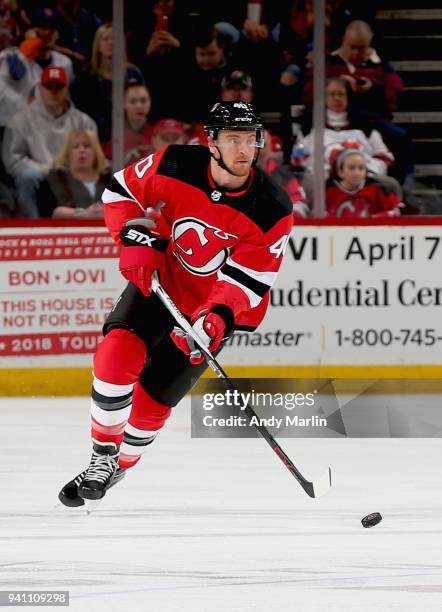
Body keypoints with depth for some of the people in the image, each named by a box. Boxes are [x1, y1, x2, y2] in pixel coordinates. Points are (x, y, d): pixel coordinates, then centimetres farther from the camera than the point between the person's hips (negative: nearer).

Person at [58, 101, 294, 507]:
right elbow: (121, 192, -2)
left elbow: (250, 279, -22)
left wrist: (218, 317, -38)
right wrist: (136, 240, -17)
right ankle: (102, 458, -5)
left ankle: (119, 466, 24)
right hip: (158, 282, 1)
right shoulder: (174, 167, -18)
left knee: (153, 397, -2)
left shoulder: (272, 211, -22)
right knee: (117, 355, -22)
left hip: (216, 307, -1)